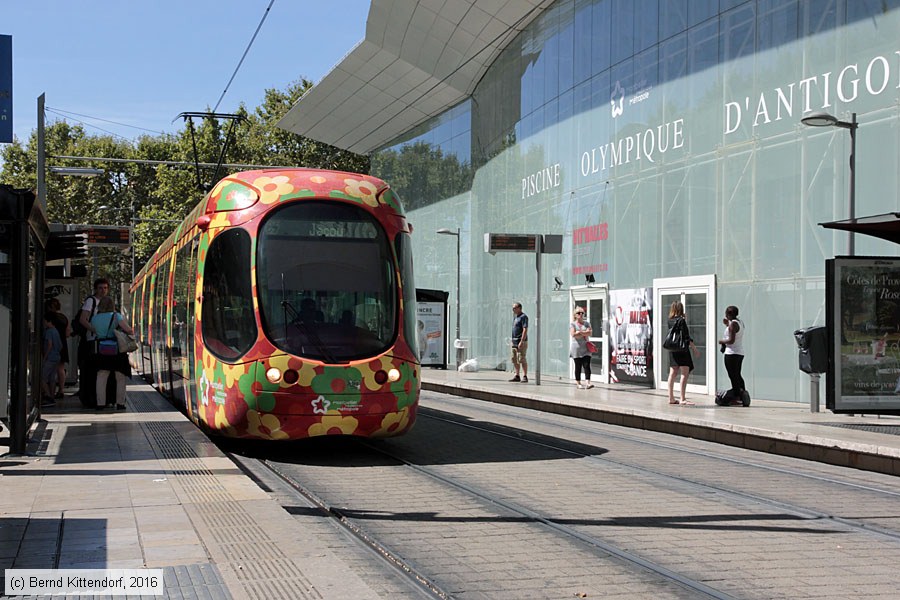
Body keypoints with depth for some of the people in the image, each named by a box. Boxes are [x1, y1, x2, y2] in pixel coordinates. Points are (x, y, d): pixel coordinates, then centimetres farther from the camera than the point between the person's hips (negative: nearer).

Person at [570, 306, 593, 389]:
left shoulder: (587, 323, 12)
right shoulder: (572, 324, 3)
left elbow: (590, 332, -4)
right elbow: (573, 334, -13)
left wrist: (579, 332, -14)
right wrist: (584, 334, -8)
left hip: (586, 348, 2)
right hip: (576, 348, -2)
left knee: (587, 365, -10)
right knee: (578, 366, 2)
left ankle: (587, 382, -18)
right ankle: (578, 383, 11)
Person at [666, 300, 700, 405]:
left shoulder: (670, 321, 7)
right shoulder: (681, 320, -12)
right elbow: (686, 337, -14)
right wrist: (694, 348, -8)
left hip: (673, 351, 7)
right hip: (682, 349, -7)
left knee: (673, 373, 10)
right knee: (685, 373, -6)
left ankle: (671, 398, 12)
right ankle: (682, 399, -10)